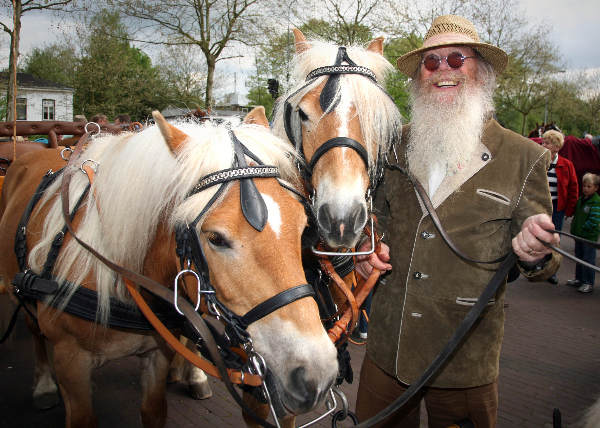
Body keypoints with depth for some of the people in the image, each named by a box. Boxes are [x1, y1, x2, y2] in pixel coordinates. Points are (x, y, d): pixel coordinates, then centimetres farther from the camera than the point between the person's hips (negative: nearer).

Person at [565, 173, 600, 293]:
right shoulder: (580, 200, 10)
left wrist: (582, 228, -15)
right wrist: (574, 228, 9)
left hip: (590, 236, -8)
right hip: (579, 235, 8)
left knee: (588, 259, -1)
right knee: (579, 257, 18)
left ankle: (588, 283, 7)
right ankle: (579, 279, 30)